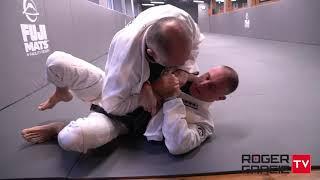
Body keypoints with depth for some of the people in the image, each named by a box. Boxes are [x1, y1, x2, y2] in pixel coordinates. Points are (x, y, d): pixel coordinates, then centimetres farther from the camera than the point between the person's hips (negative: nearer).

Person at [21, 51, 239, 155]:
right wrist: (146, 85, -22)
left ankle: (59, 128, 3)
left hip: (119, 122, -3)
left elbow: (177, 145, -27)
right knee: (56, 61, -13)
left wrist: (172, 97, -29)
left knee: (71, 138, -35)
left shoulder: (203, 123, -8)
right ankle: (63, 93, 22)